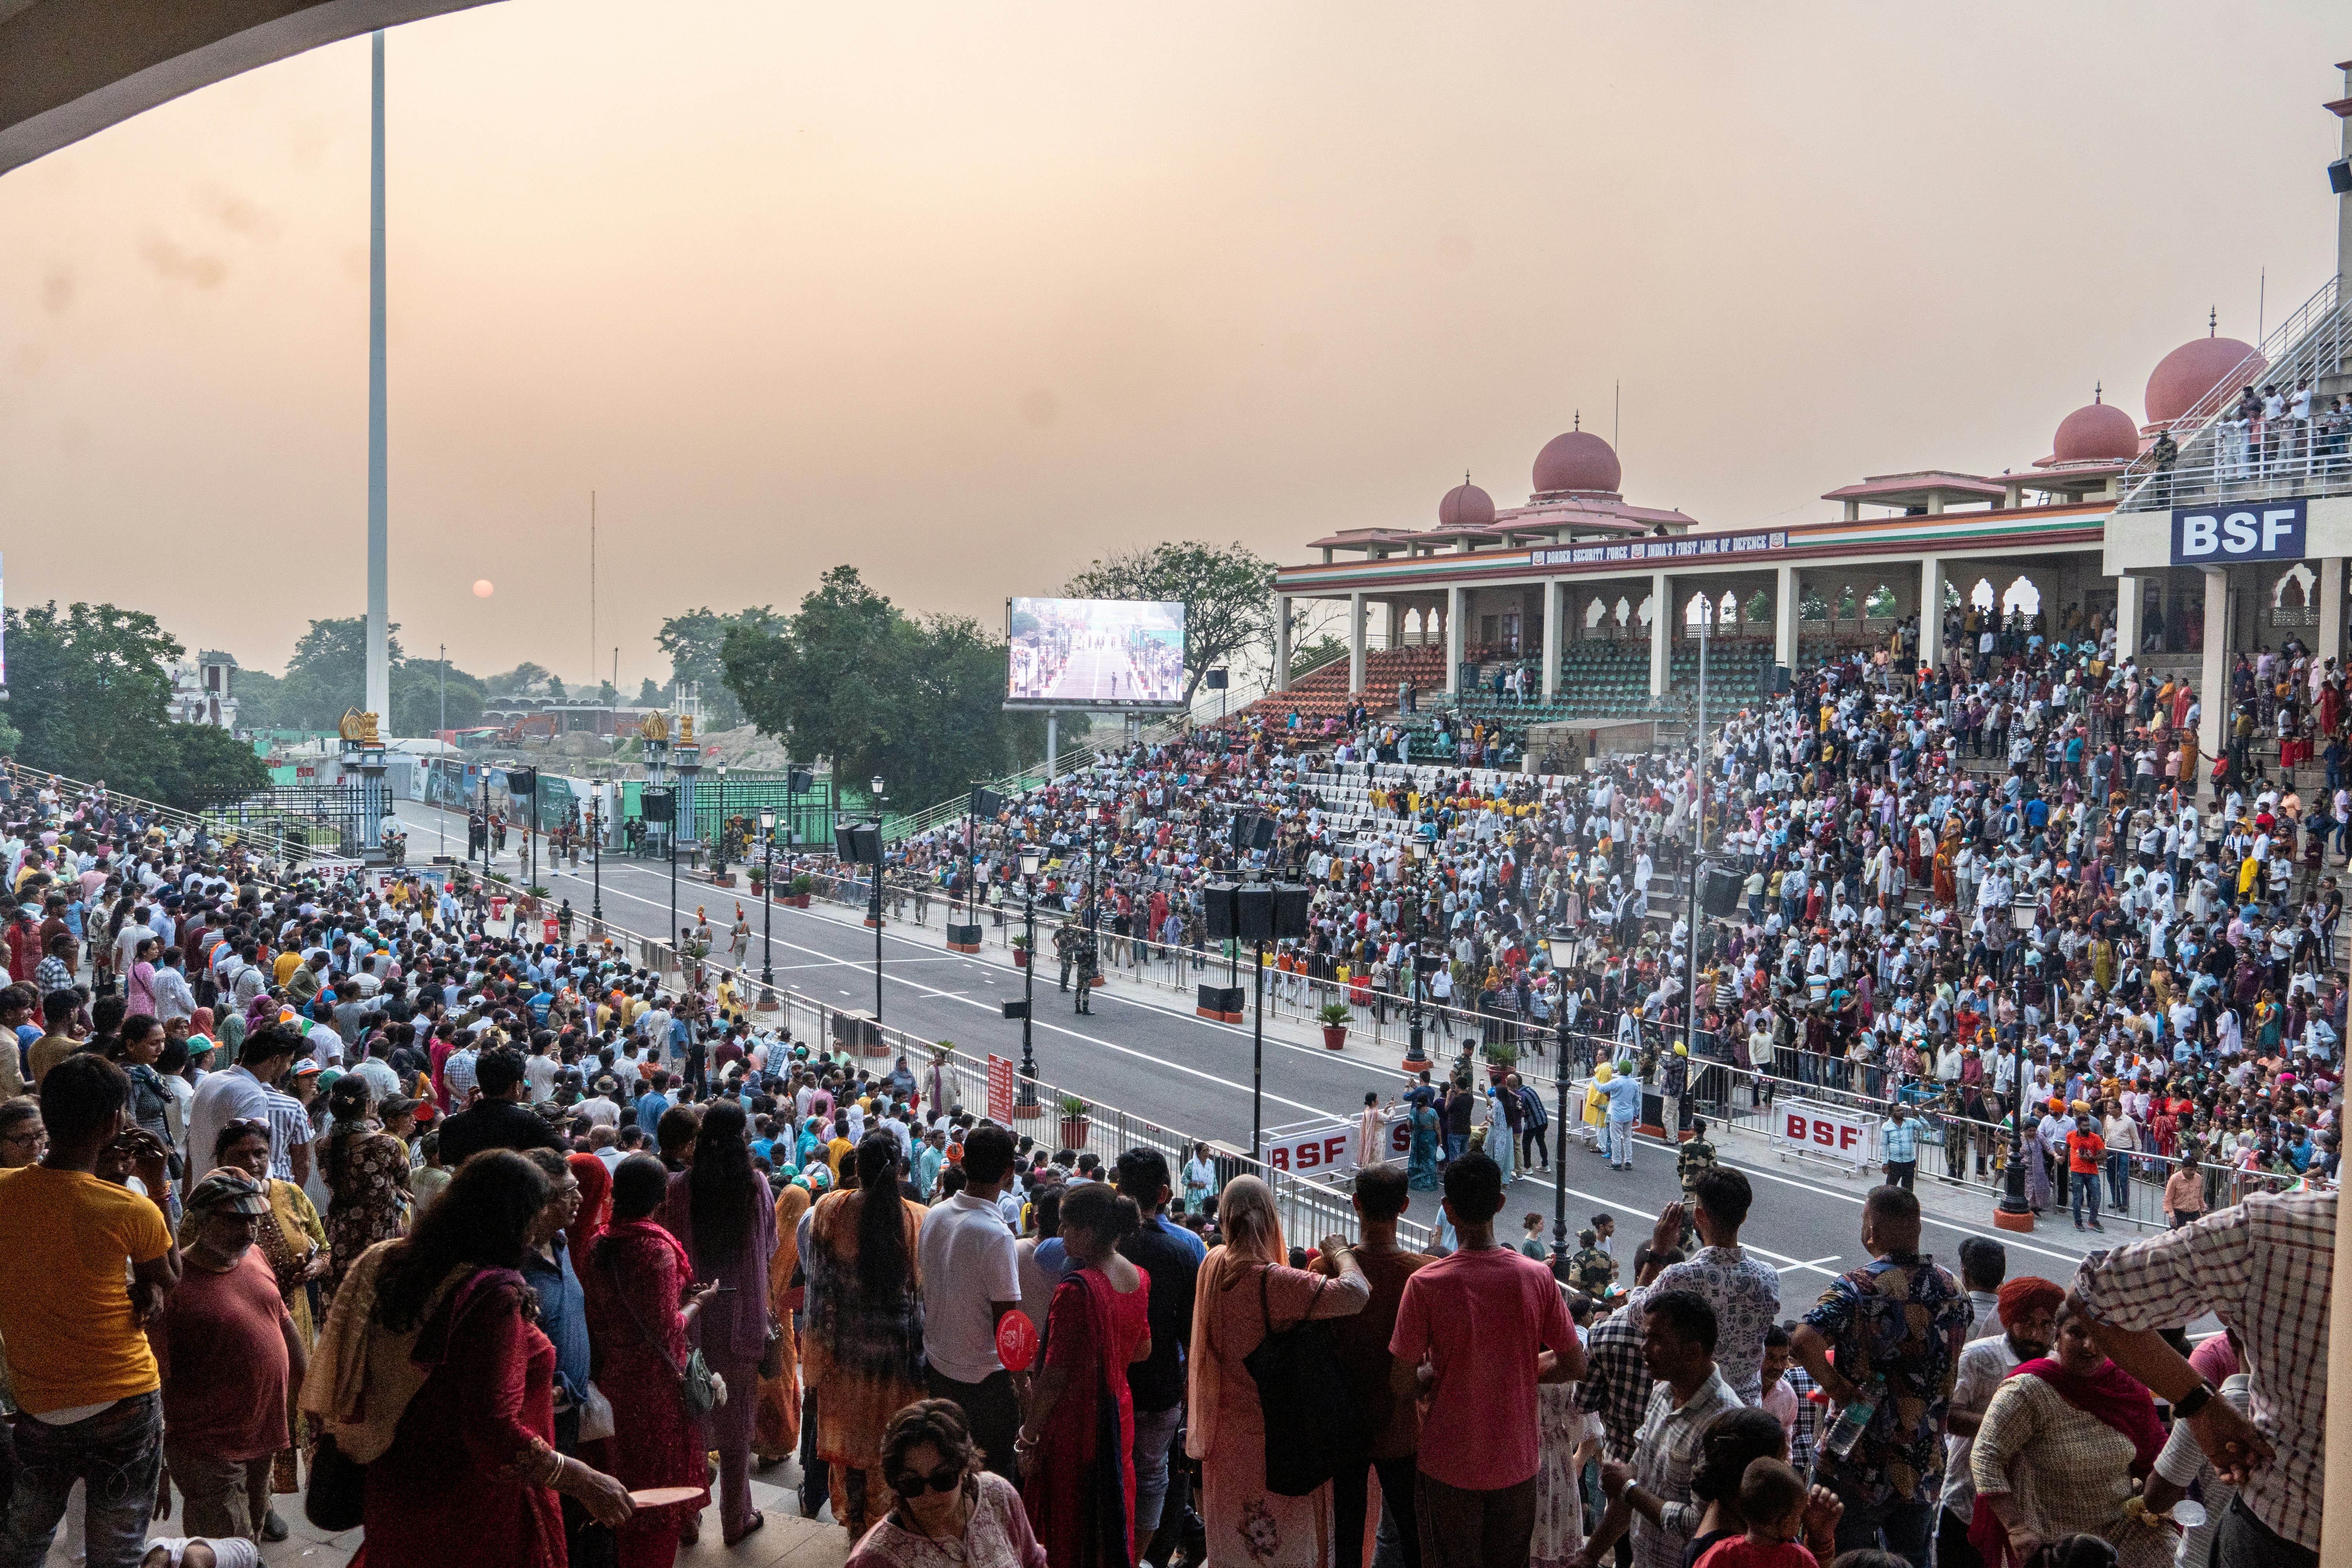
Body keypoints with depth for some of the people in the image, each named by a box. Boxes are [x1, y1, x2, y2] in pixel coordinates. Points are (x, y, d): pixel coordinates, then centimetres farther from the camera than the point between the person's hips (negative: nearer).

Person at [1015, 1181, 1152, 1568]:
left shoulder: (1075, 1290, -25)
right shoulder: (1139, 1279, -1)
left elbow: (1055, 1376, -23)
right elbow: (1143, 1349, 12)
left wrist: (1028, 1438, -14)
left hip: (1074, 1427, -7)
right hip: (1119, 1414, 7)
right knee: (1113, 1530, 21)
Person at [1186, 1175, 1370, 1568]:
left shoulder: (1213, 1265, -7)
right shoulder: (1273, 1280, -27)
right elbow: (1355, 1292, -30)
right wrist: (1340, 1251, -14)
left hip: (1225, 1428, 7)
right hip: (1273, 1432, -6)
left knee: (1231, 1536, 22)